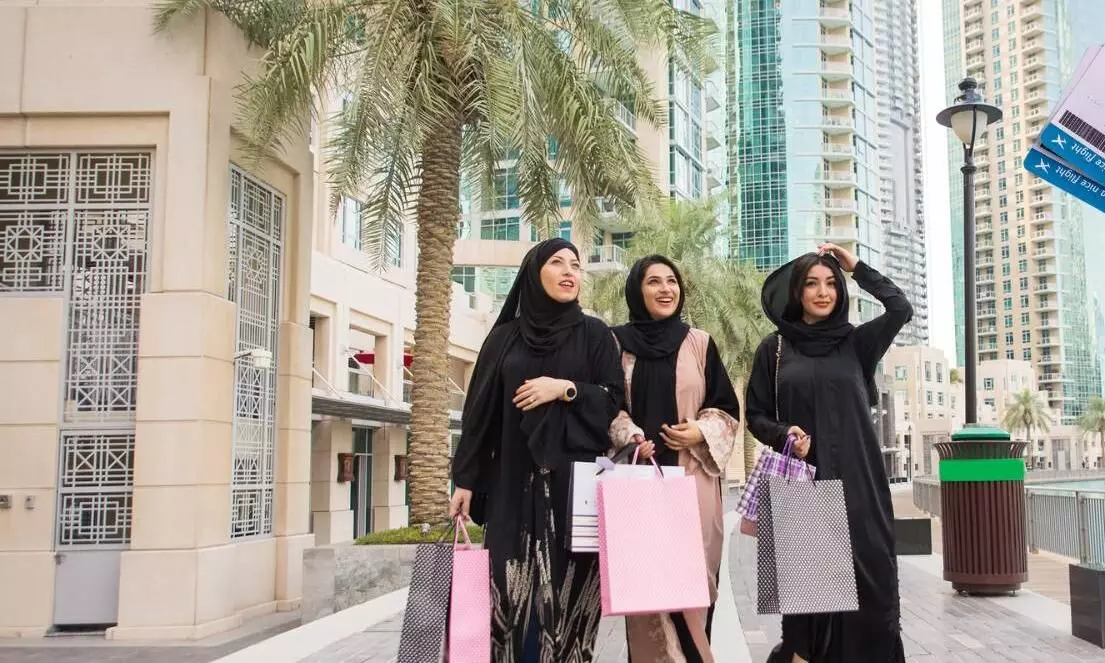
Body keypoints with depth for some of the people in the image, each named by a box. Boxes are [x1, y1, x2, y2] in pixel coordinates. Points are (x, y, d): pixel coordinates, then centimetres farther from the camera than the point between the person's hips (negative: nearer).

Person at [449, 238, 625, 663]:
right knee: (514, 585, -5)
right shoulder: (504, 337, 10)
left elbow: (614, 398, 3)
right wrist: (465, 479, 2)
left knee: (568, 582, -4)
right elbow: (480, 409, 8)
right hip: (515, 481, 1)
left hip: (575, 479, 0)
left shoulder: (594, 334, 9)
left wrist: (566, 388, -12)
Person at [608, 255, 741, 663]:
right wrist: (629, 437, -13)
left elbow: (728, 410, 11)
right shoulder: (617, 343, 6)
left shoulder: (699, 344, 9)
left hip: (692, 479, 1)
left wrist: (701, 433, -8)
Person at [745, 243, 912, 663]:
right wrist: (783, 434, -15)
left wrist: (857, 267, 2)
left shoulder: (855, 343, 10)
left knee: (869, 577, -4)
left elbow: (901, 309, -4)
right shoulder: (774, 349, 6)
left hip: (857, 480, 1)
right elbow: (755, 415, 6)